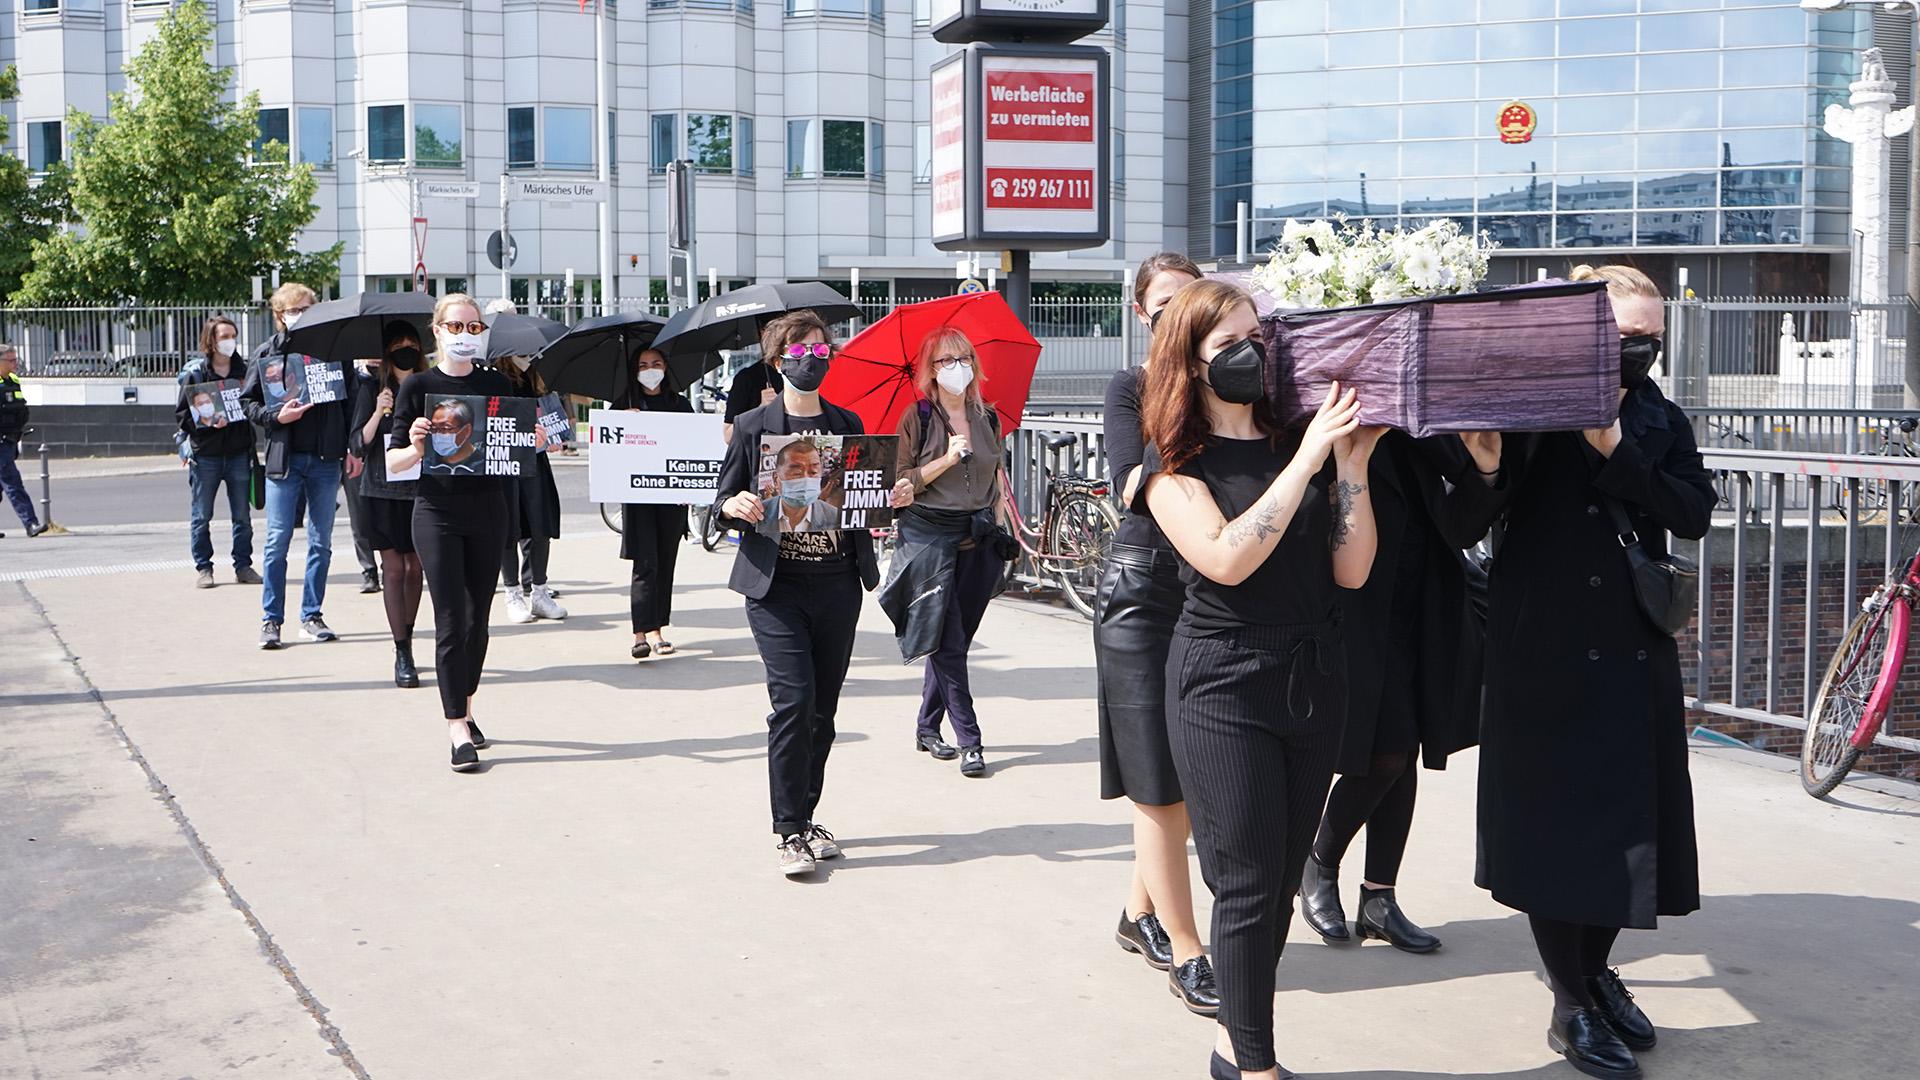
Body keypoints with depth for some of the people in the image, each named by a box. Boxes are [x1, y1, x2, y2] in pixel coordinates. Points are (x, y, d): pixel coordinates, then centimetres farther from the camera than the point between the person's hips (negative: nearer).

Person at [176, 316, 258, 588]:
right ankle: (202, 568, 13)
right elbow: (182, 413, -1)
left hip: (239, 453, 2)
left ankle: (243, 566, 15)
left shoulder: (244, 370, 5)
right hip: (205, 454, -2)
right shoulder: (195, 373, -1)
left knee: (242, 515, 6)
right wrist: (204, 421, -18)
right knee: (201, 516, 4)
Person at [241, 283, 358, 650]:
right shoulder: (265, 354, 4)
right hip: (284, 458, -1)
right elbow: (246, 401, 9)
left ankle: (312, 616, 17)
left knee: (321, 543, 7)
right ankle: (271, 619, 8)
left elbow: (350, 402, 7)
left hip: (326, 458, 1)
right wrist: (276, 416, -10)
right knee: (277, 542, -1)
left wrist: (353, 450, 2)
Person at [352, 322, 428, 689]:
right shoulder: (371, 389, 1)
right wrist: (378, 414, -18)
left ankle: (406, 641, 24)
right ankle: (402, 655, -2)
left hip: (421, 489, 2)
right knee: (394, 570, -4)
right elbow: (358, 445, -3)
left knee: (415, 568, 8)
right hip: (382, 492, -2)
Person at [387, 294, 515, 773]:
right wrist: (415, 448, -22)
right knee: (450, 621, -7)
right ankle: (458, 731, -5)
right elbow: (392, 461, -2)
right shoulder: (418, 387, -1)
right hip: (437, 512, -3)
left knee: (478, 618, 10)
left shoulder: (497, 385, 7)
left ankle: (464, 711, 26)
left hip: (488, 509, 3)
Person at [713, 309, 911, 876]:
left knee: (823, 707, 8)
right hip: (776, 585, -4)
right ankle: (791, 833, -5)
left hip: (838, 584, 4)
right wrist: (735, 507, -19)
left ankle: (804, 815, 23)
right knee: (793, 700, -13)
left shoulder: (848, 424, 11)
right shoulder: (752, 427, 1)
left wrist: (895, 496, -5)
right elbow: (723, 503, 3)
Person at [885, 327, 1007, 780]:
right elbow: (901, 482, -6)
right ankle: (969, 741, -5)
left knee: (956, 638, 7)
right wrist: (946, 460, -16)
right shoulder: (918, 417, -3)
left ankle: (927, 727, 21)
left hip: (978, 538, 5)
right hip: (930, 535, -5)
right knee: (947, 642, -7)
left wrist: (999, 520, 18)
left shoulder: (987, 417, 11)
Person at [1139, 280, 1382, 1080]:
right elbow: (1226, 559, -22)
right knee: (1249, 883, -2)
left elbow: (1351, 570, 1)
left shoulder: (1299, 440, 5)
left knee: (1283, 880, 11)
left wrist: (1351, 464, -10)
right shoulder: (1175, 463, -4)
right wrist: (1310, 458, -21)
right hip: (1226, 689, -5)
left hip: (1314, 681, 5)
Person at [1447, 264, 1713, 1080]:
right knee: (1554, 818, 1)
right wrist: (1485, 468, -28)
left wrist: (1616, 450, -18)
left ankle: (1597, 967, 33)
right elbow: (1463, 533, -8)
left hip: (1635, 652, 5)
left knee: (1631, 816, 11)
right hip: (1546, 652, -5)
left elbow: (1693, 513, -6)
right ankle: (1572, 1006, 14)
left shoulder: (1660, 421, 9)